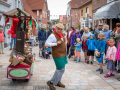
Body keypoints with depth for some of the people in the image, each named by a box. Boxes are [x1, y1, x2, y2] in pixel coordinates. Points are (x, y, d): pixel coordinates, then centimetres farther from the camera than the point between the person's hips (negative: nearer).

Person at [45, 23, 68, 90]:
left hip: (63, 54, 9)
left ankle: (58, 81, 30)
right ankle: (51, 82, 3)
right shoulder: (53, 35, -16)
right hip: (58, 55, -9)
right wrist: (56, 44, -26)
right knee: (61, 69, -9)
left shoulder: (61, 34, 10)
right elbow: (46, 44, -22)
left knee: (61, 69, 15)